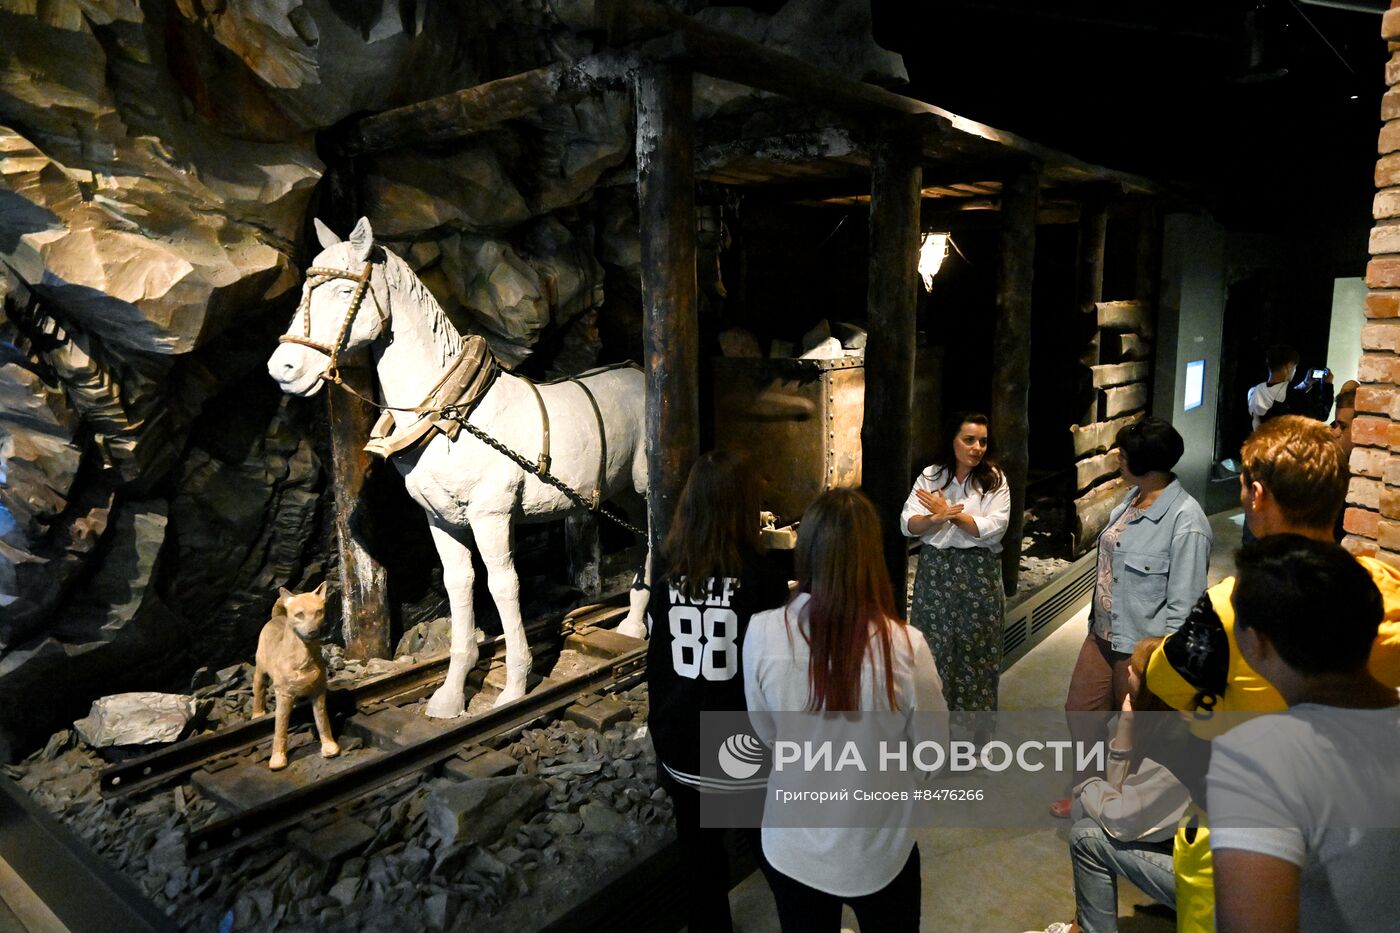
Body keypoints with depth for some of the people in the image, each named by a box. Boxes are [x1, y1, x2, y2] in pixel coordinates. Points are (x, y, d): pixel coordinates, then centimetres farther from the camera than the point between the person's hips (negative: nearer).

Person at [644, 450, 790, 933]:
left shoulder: (668, 579, -4)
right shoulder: (762, 577, -16)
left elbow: (657, 670, 3)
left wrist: (661, 740, 15)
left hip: (683, 750, 3)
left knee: (699, 859, 17)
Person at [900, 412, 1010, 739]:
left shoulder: (994, 479, -3)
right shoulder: (930, 476, 1)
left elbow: (995, 528, -14)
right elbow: (907, 525, -5)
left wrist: (951, 513, -16)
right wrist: (936, 518, -24)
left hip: (979, 571, -1)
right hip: (935, 568, 2)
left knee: (977, 644, 7)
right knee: (935, 641, 7)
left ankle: (979, 712, 24)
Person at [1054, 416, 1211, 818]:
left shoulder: (1186, 522, -24)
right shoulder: (1132, 499, 1)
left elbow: (1183, 604, -21)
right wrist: (1096, 621, 16)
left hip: (1142, 647, -8)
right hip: (1102, 635, 8)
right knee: (1080, 709, 18)